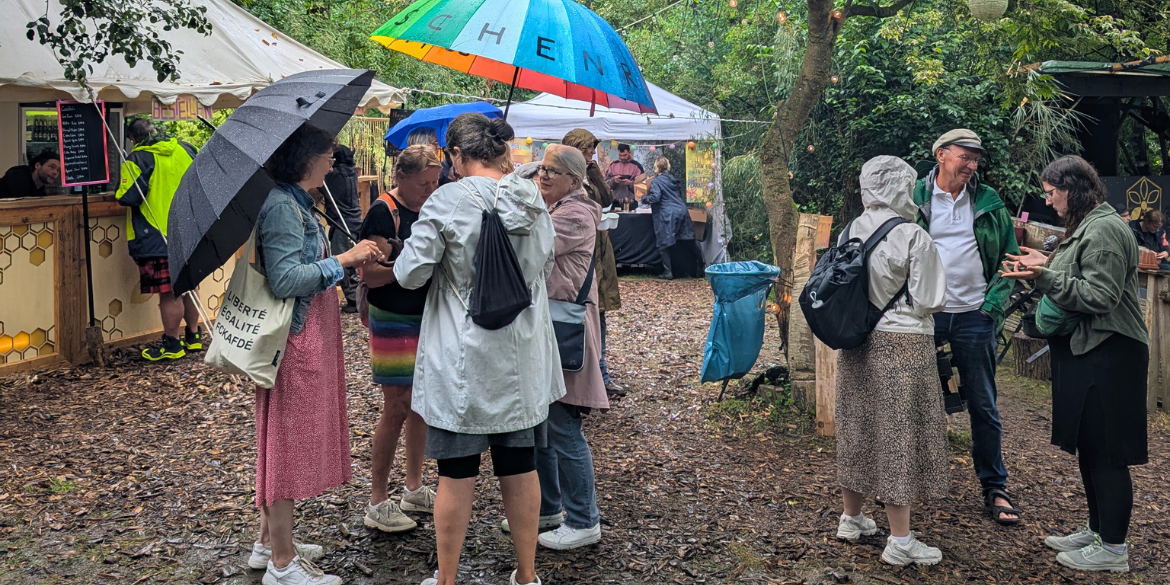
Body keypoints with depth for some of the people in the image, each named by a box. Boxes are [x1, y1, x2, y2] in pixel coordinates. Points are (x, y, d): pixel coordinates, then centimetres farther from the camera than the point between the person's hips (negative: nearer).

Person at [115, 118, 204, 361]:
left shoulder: (138, 159, -12)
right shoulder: (184, 149, 5)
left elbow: (129, 197, -19)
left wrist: (120, 191, 2)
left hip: (156, 238, -7)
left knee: (168, 293, -2)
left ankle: (172, 345, 5)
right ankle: (193, 336, 26)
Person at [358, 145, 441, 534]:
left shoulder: (429, 209, 10)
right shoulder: (383, 213, -14)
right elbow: (371, 274, -20)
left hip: (428, 319, 8)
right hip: (396, 323, -8)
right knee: (397, 409, -5)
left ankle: (414, 489, 27)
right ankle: (377, 503, 6)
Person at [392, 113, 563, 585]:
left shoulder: (447, 202, -14)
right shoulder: (533, 198, 1)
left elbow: (409, 274, -12)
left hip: (464, 360, -4)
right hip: (523, 356, 5)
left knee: (457, 474, 7)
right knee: (520, 467, 15)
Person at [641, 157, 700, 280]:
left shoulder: (656, 181, -6)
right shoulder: (672, 178, 14)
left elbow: (655, 197, -16)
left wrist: (644, 198, 0)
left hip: (668, 215, -6)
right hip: (682, 211, 6)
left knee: (664, 244, 2)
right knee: (689, 240, 14)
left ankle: (668, 272, -1)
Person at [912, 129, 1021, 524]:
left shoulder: (989, 204, 5)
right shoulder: (913, 200, 0)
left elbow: (1008, 259, 8)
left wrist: (993, 306, -4)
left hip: (973, 317, 1)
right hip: (923, 315, -1)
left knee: (984, 407, 6)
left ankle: (994, 489, 17)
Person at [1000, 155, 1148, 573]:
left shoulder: (1104, 230, -16)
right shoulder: (1087, 227, 17)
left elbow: (1100, 296, -22)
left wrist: (1046, 275, -21)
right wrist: (1041, 270, 11)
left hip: (1107, 357, -11)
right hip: (1087, 353, 11)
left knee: (1106, 453, -3)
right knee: (1089, 448, 17)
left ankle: (1113, 549, 6)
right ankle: (1096, 530, 28)